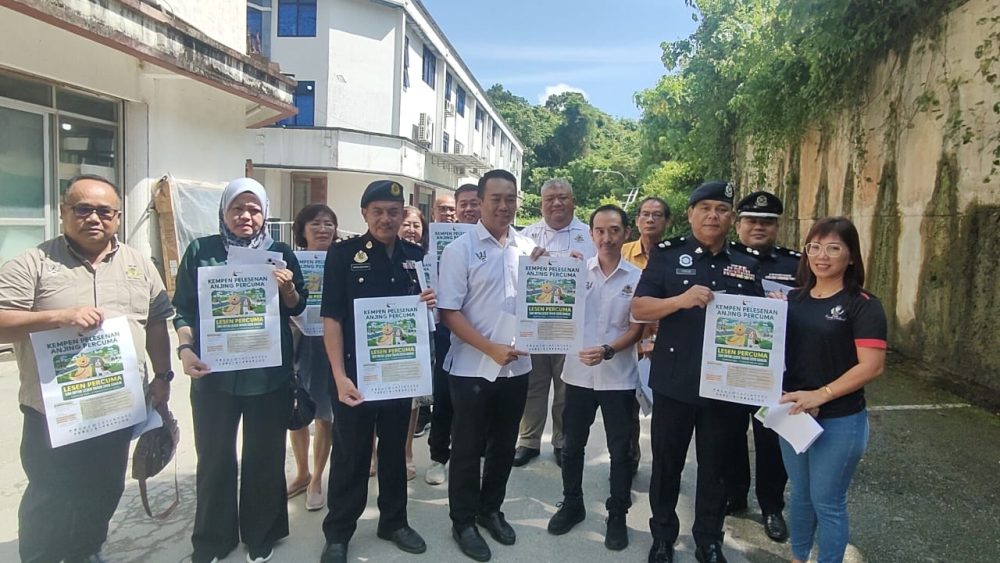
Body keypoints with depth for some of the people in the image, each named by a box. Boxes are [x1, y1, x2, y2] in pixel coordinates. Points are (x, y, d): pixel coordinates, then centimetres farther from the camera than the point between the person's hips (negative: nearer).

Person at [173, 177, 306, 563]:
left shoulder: (280, 253, 4)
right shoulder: (201, 250, 2)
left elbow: (297, 308, 7)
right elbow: (183, 308, 2)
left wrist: (287, 288, -14)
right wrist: (186, 349, -13)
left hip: (269, 373, 1)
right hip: (213, 372, 0)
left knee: (265, 456, 10)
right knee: (214, 458, 9)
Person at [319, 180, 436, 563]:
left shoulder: (416, 256, 5)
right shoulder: (343, 254, -7)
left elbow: (426, 308, 16)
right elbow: (331, 317, -10)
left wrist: (430, 303, -9)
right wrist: (339, 375, -18)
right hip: (356, 372, -4)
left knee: (395, 450, 16)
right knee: (350, 455, 7)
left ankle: (394, 522, 33)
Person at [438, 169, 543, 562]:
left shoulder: (528, 248, 4)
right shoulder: (460, 249, -8)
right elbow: (449, 312, -12)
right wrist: (491, 349, -20)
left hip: (517, 365, 4)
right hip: (473, 367, -4)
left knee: (504, 446, 18)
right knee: (468, 449, 10)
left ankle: (491, 510, 38)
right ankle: (463, 522, 28)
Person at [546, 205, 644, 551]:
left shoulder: (637, 277, -3)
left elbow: (637, 329, -3)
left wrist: (608, 350, -20)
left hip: (618, 376, -1)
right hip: (578, 373, 1)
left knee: (620, 450, 9)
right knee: (573, 444, 14)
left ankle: (617, 515, 25)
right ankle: (572, 504, 33)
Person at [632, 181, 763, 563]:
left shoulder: (746, 266, 7)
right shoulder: (668, 255, -3)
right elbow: (639, 309, -9)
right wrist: (681, 300, -24)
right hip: (674, 382, -2)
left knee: (715, 466, 15)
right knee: (667, 463, 12)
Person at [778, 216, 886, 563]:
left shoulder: (863, 305, -11)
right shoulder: (794, 299, 6)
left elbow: (872, 365, -18)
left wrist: (821, 395, -24)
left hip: (840, 421, -5)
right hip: (792, 414, 6)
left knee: (827, 503, 7)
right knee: (800, 495, 21)